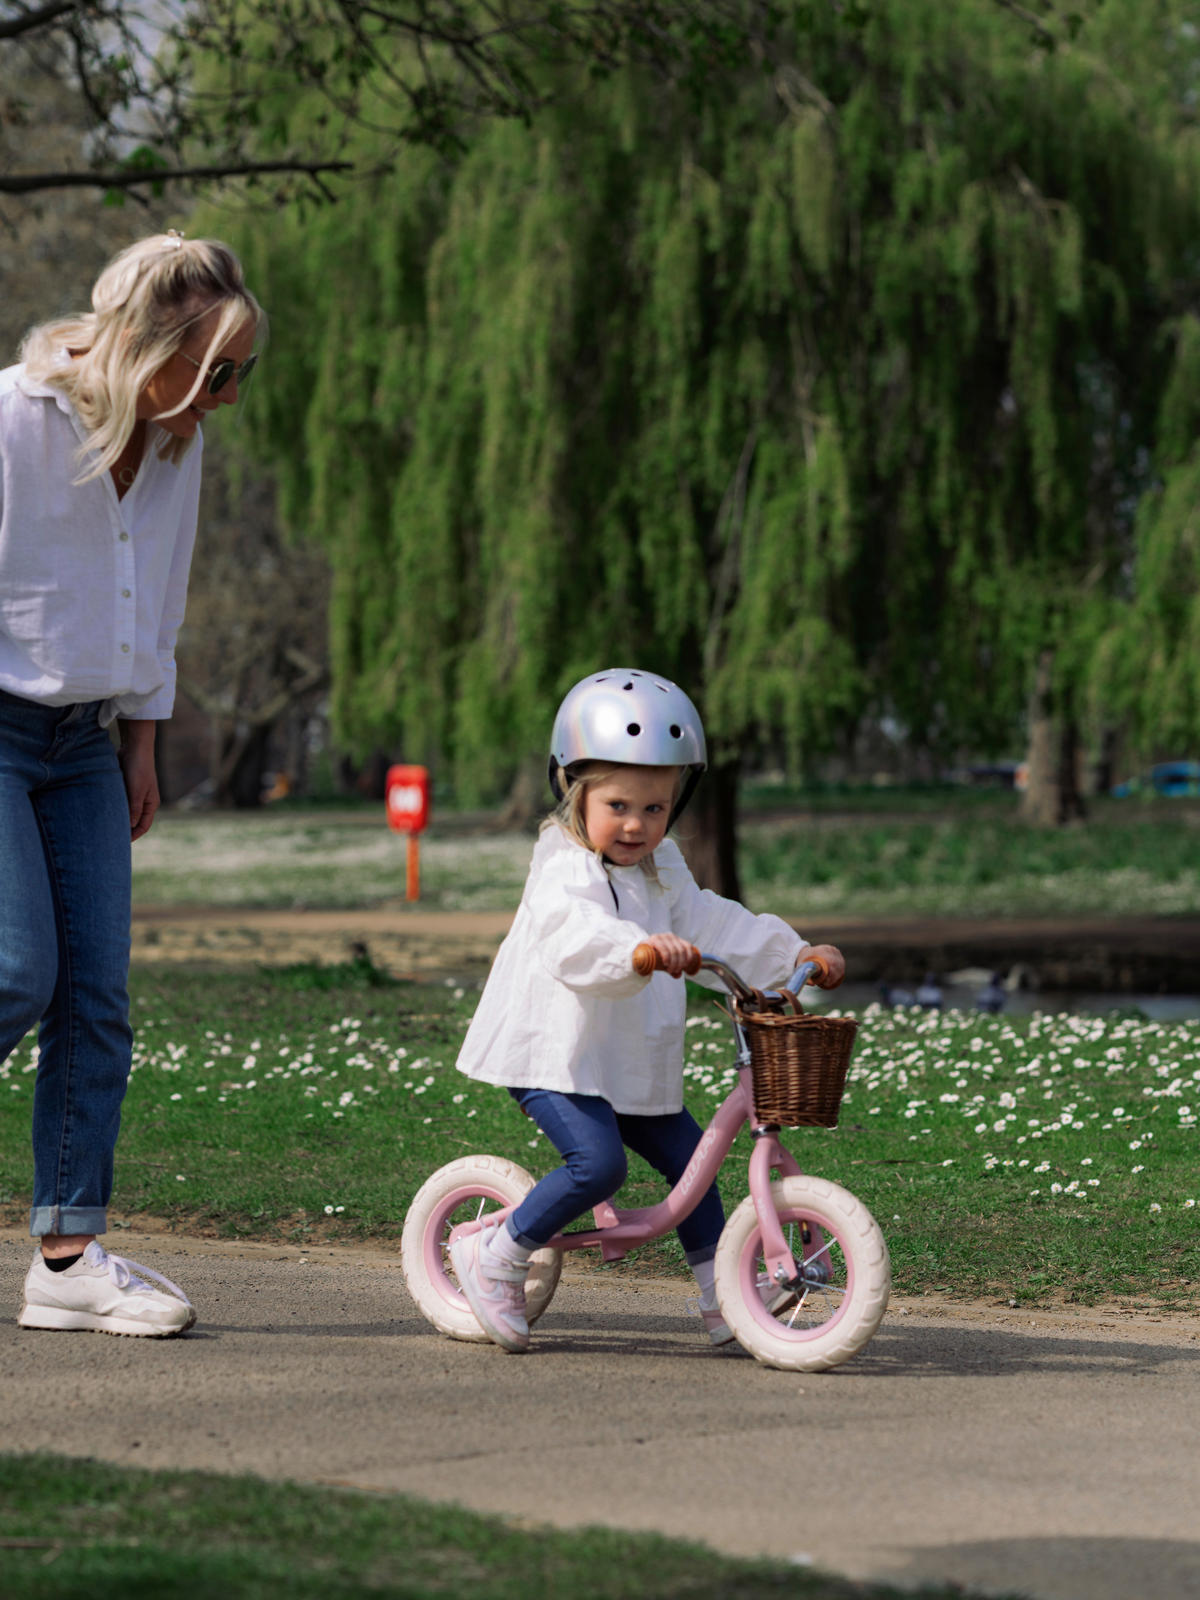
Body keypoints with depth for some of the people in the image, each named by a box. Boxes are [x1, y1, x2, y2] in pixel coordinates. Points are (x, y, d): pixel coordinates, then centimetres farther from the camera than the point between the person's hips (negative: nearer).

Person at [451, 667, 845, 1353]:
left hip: (633, 1064, 9)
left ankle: (722, 1301, 21)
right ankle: (496, 1257, -8)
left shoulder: (664, 870, 12)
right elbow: (574, 935, -38)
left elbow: (713, 924, 19)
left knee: (691, 1158, 10)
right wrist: (639, 950, -57)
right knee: (598, 1162, -25)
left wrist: (795, 954, 10)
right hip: (555, 1056, -9)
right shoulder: (566, 871, -18)